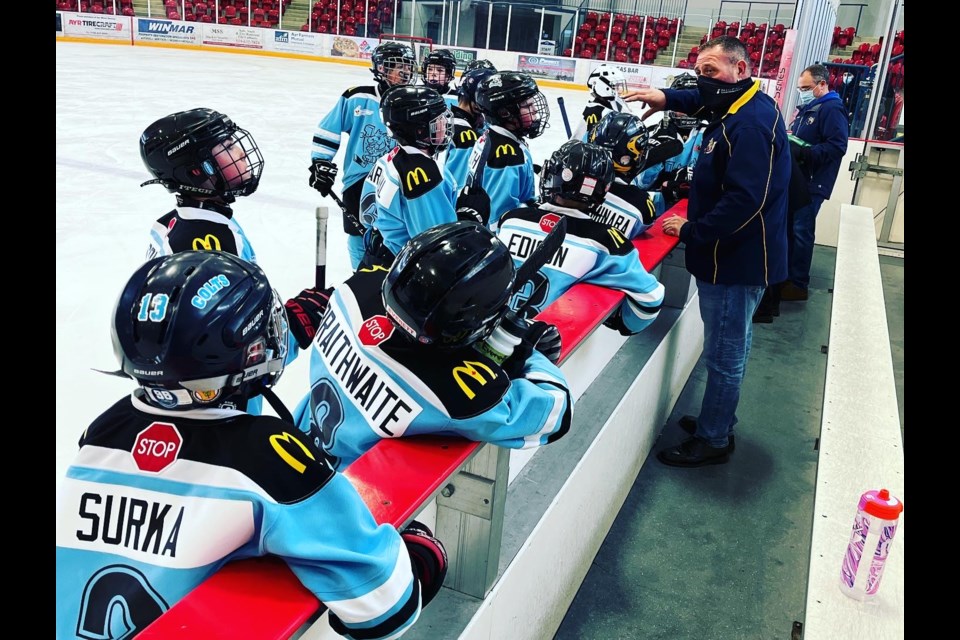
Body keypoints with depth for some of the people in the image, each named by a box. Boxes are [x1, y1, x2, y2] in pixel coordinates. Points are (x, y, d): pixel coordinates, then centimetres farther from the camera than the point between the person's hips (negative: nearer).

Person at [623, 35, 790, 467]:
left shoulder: (751, 123, -23)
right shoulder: (742, 108, 8)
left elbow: (744, 201, -29)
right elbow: (702, 100, 28)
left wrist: (690, 232, -17)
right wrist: (667, 98, 8)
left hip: (737, 259, -10)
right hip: (734, 253, 10)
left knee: (724, 355, 2)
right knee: (730, 348, 21)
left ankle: (712, 441, 16)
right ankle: (717, 421, 37)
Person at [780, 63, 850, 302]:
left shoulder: (832, 109, -12)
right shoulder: (805, 108, 17)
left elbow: (837, 147, -22)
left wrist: (802, 153, -29)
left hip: (812, 183, -9)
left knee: (801, 231, -8)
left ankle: (799, 284, -1)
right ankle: (785, 273, 25)